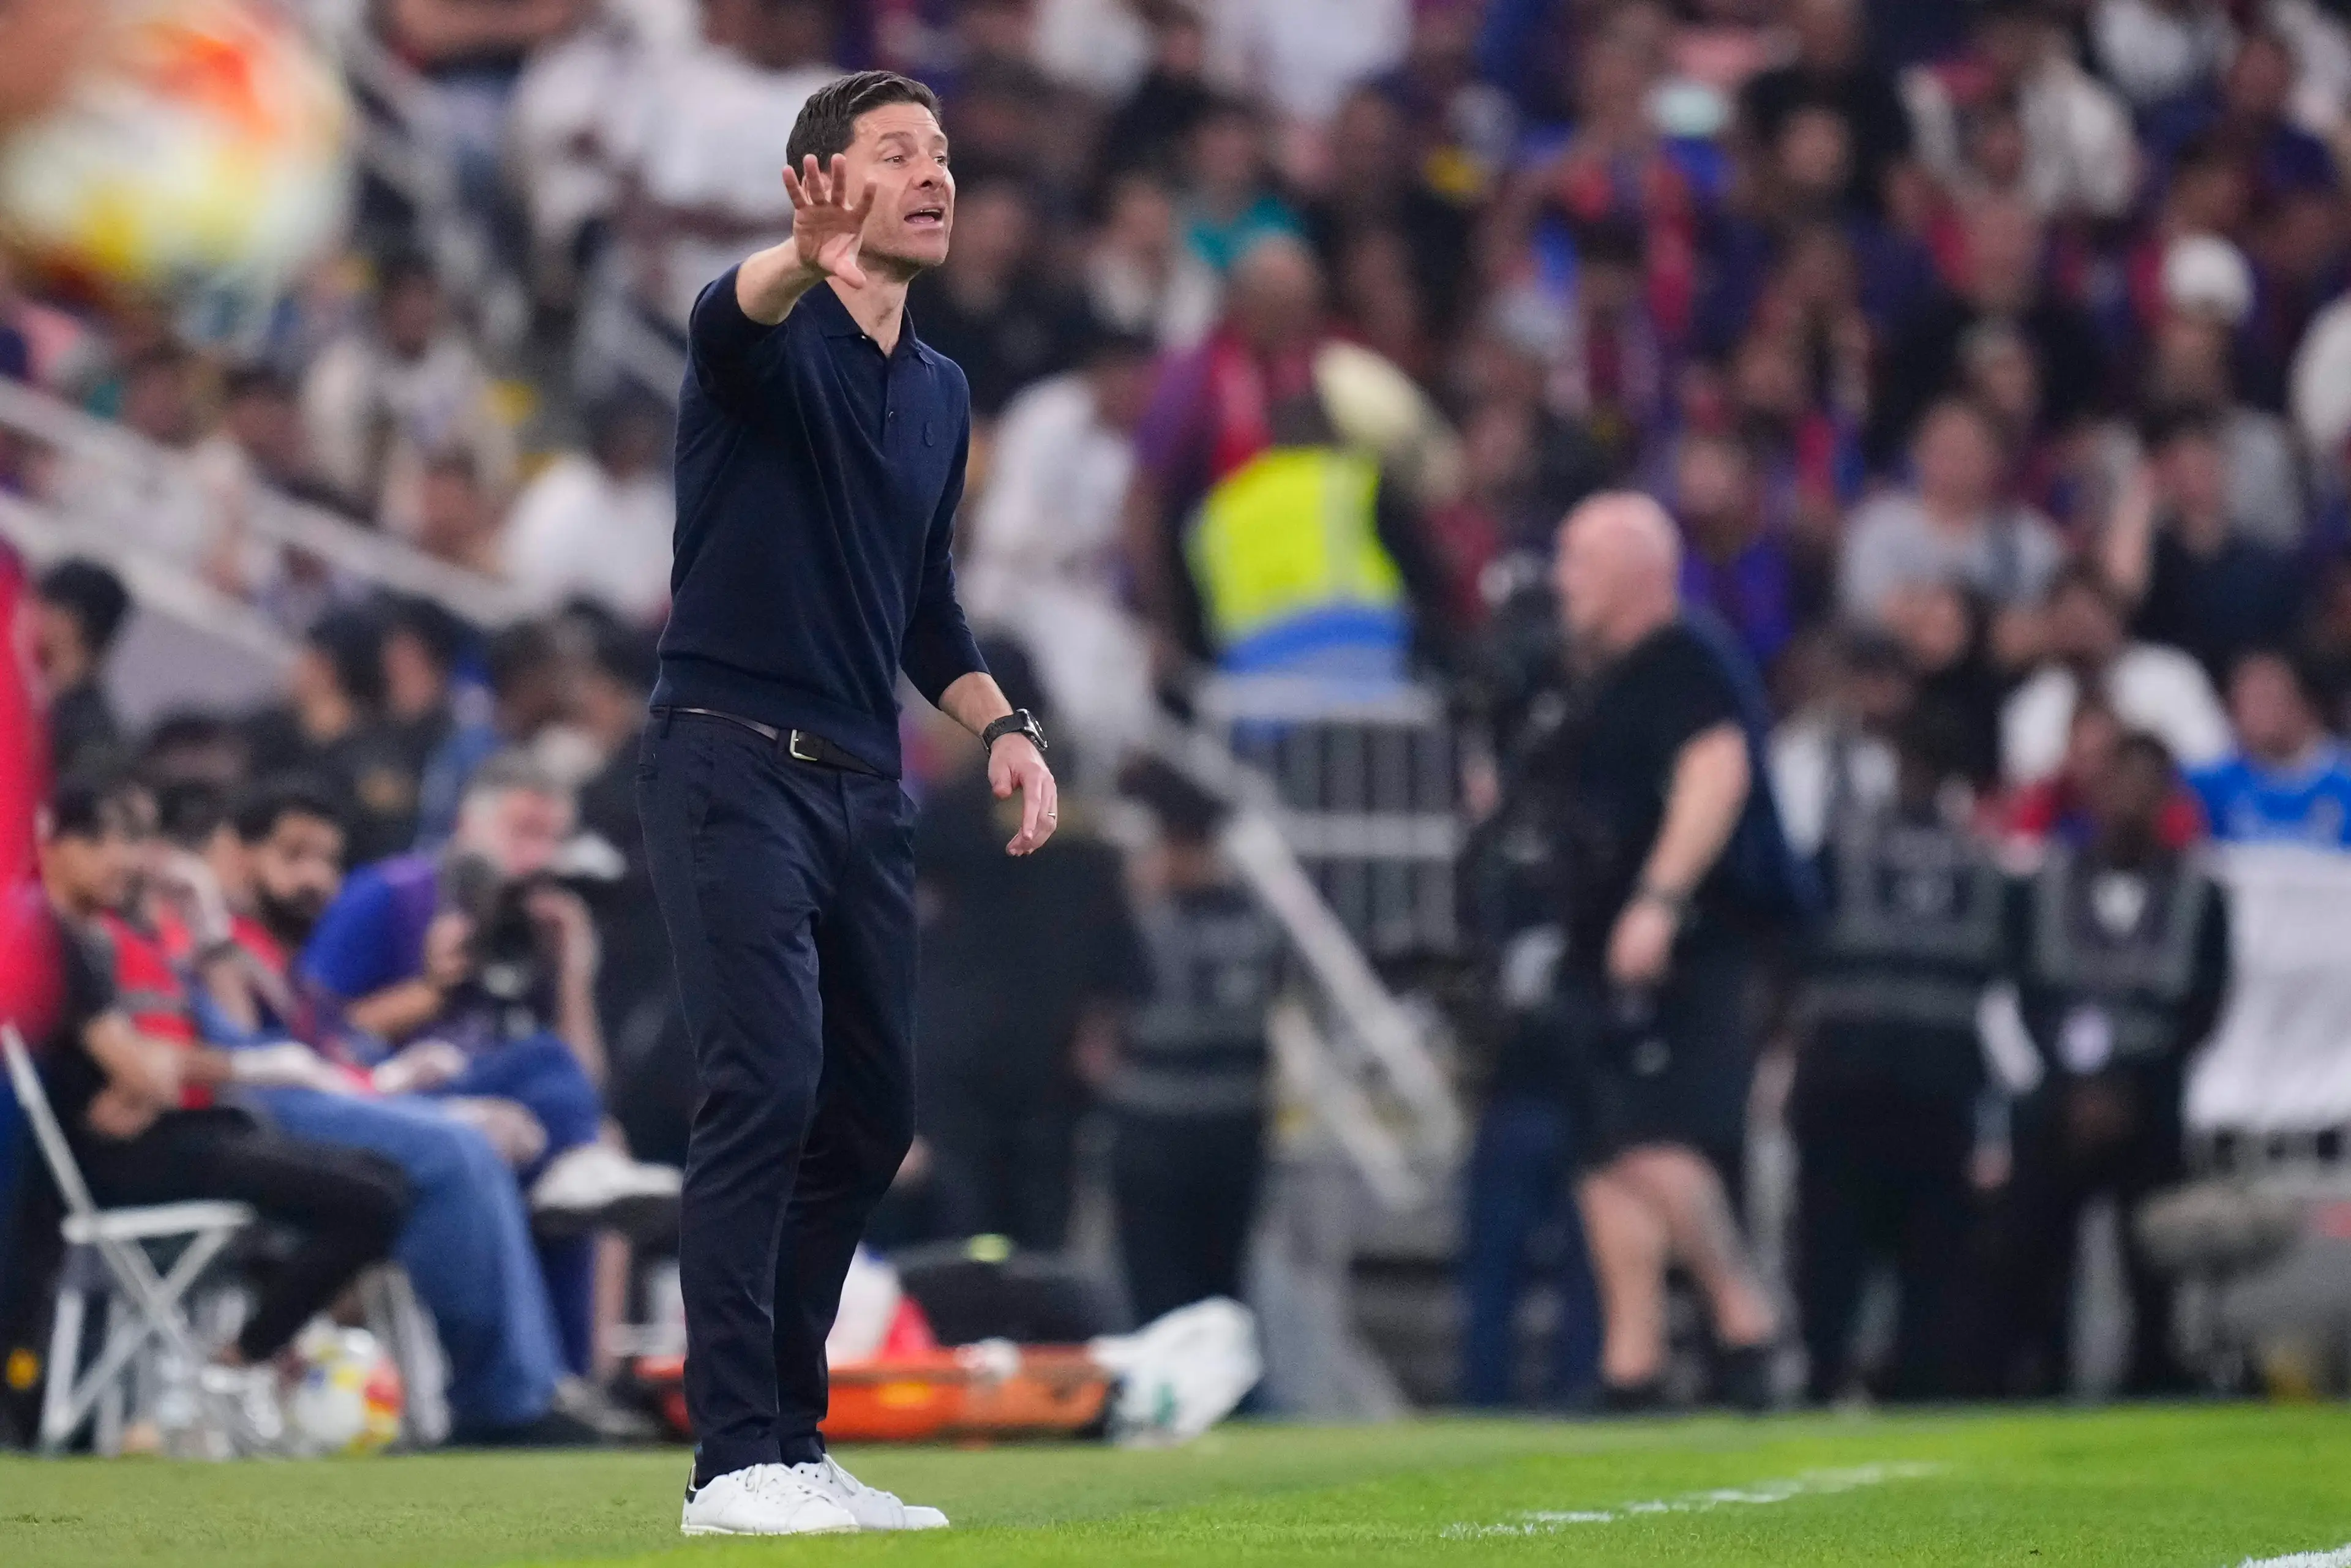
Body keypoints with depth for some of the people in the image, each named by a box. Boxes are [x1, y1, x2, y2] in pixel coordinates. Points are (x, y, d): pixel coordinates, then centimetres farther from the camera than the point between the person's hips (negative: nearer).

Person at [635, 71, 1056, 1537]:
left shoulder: (942, 392, 16)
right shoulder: (773, 341, -7)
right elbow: (728, 320, -33)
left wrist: (1001, 723, 11)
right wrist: (807, 262, -56)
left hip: (867, 785, 8)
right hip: (734, 764, -8)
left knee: (872, 1116, 9)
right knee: (768, 1087, -17)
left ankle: (796, 1443, 19)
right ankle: (734, 1462, -18)